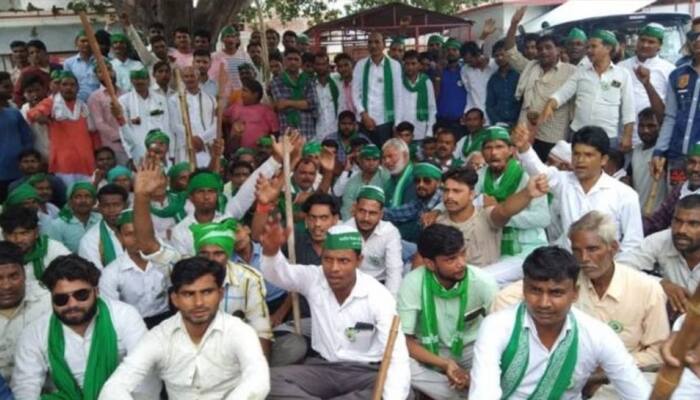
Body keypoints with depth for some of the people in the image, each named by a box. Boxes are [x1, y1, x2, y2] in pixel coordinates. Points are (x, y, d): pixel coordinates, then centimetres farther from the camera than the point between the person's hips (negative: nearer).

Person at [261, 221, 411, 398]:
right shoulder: (313, 278, -6)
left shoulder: (378, 296, -16)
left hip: (364, 372, -1)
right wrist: (271, 249, -47)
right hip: (321, 367, 2)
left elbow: (397, 356, -23)